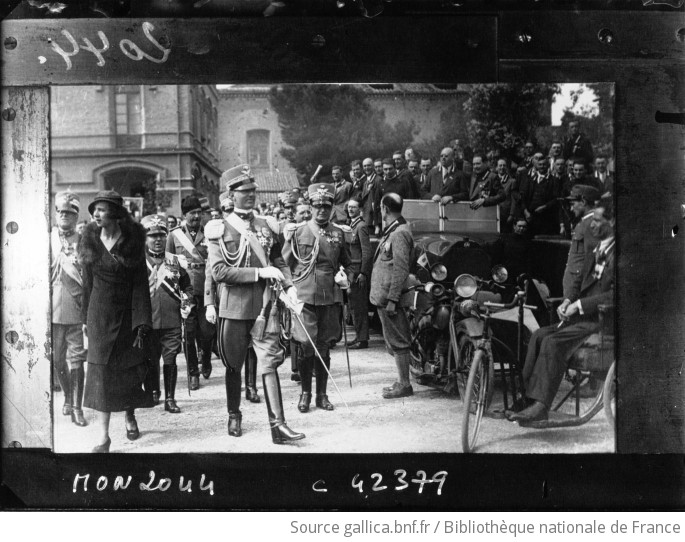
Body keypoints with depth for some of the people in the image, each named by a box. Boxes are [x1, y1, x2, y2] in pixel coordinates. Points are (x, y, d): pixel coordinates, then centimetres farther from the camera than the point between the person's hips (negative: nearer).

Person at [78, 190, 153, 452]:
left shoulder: (132, 241, -6)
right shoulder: (90, 241, 1)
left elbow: (140, 284, -7)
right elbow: (88, 282, 7)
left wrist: (141, 323, -12)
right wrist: (86, 318, 7)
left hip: (126, 313, -1)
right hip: (100, 313, 1)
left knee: (129, 368, 9)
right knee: (101, 372, -5)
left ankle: (130, 415, 35)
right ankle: (103, 436, -4)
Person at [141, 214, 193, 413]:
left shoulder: (174, 260, 9)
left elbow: (187, 285, 22)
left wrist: (186, 302, 7)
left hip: (172, 321, 1)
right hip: (147, 321, -1)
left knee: (170, 360, 0)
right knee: (150, 360, 8)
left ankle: (170, 398, 8)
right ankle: (152, 394, 26)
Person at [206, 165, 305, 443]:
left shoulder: (268, 225, 7)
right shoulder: (220, 229, -4)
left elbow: (278, 261, 18)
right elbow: (219, 271, -13)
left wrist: (289, 286, 1)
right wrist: (260, 273, -17)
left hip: (265, 305, 2)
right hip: (234, 306, -1)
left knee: (269, 363, -5)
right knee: (234, 365, 12)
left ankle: (277, 425, -6)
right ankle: (234, 416, 32)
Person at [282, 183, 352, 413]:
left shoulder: (338, 234, 8)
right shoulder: (298, 232, 0)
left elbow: (346, 263, 21)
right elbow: (285, 264, 5)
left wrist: (344, 276, 1)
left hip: (330, 299, 3)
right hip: (305, 298, -2)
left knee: (324, 348, 8)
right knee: (306, 347, -4)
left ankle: (322, 394, 18)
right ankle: (305, 393, 12)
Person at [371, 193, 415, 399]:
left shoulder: (399, 234, -16)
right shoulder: (392, 231, 14)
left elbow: (401, 269, -21)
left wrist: (392, 299, -22)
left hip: (390, 297, -10)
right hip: (384, 296, 10)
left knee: (397, 342, -3)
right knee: (395, 341, 15)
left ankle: (404, 384, 5)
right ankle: (402, 382, 23)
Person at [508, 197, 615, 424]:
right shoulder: (595, 252, 18)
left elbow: (613, 295, -20)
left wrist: (579, 305, -18)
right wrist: (568, 302, 4)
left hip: (601, 320, -9)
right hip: (581, 316, 9)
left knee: (553, 342, -25)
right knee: (540, 335, -9)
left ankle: (541, 406, -23)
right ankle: (529, 396, -11)